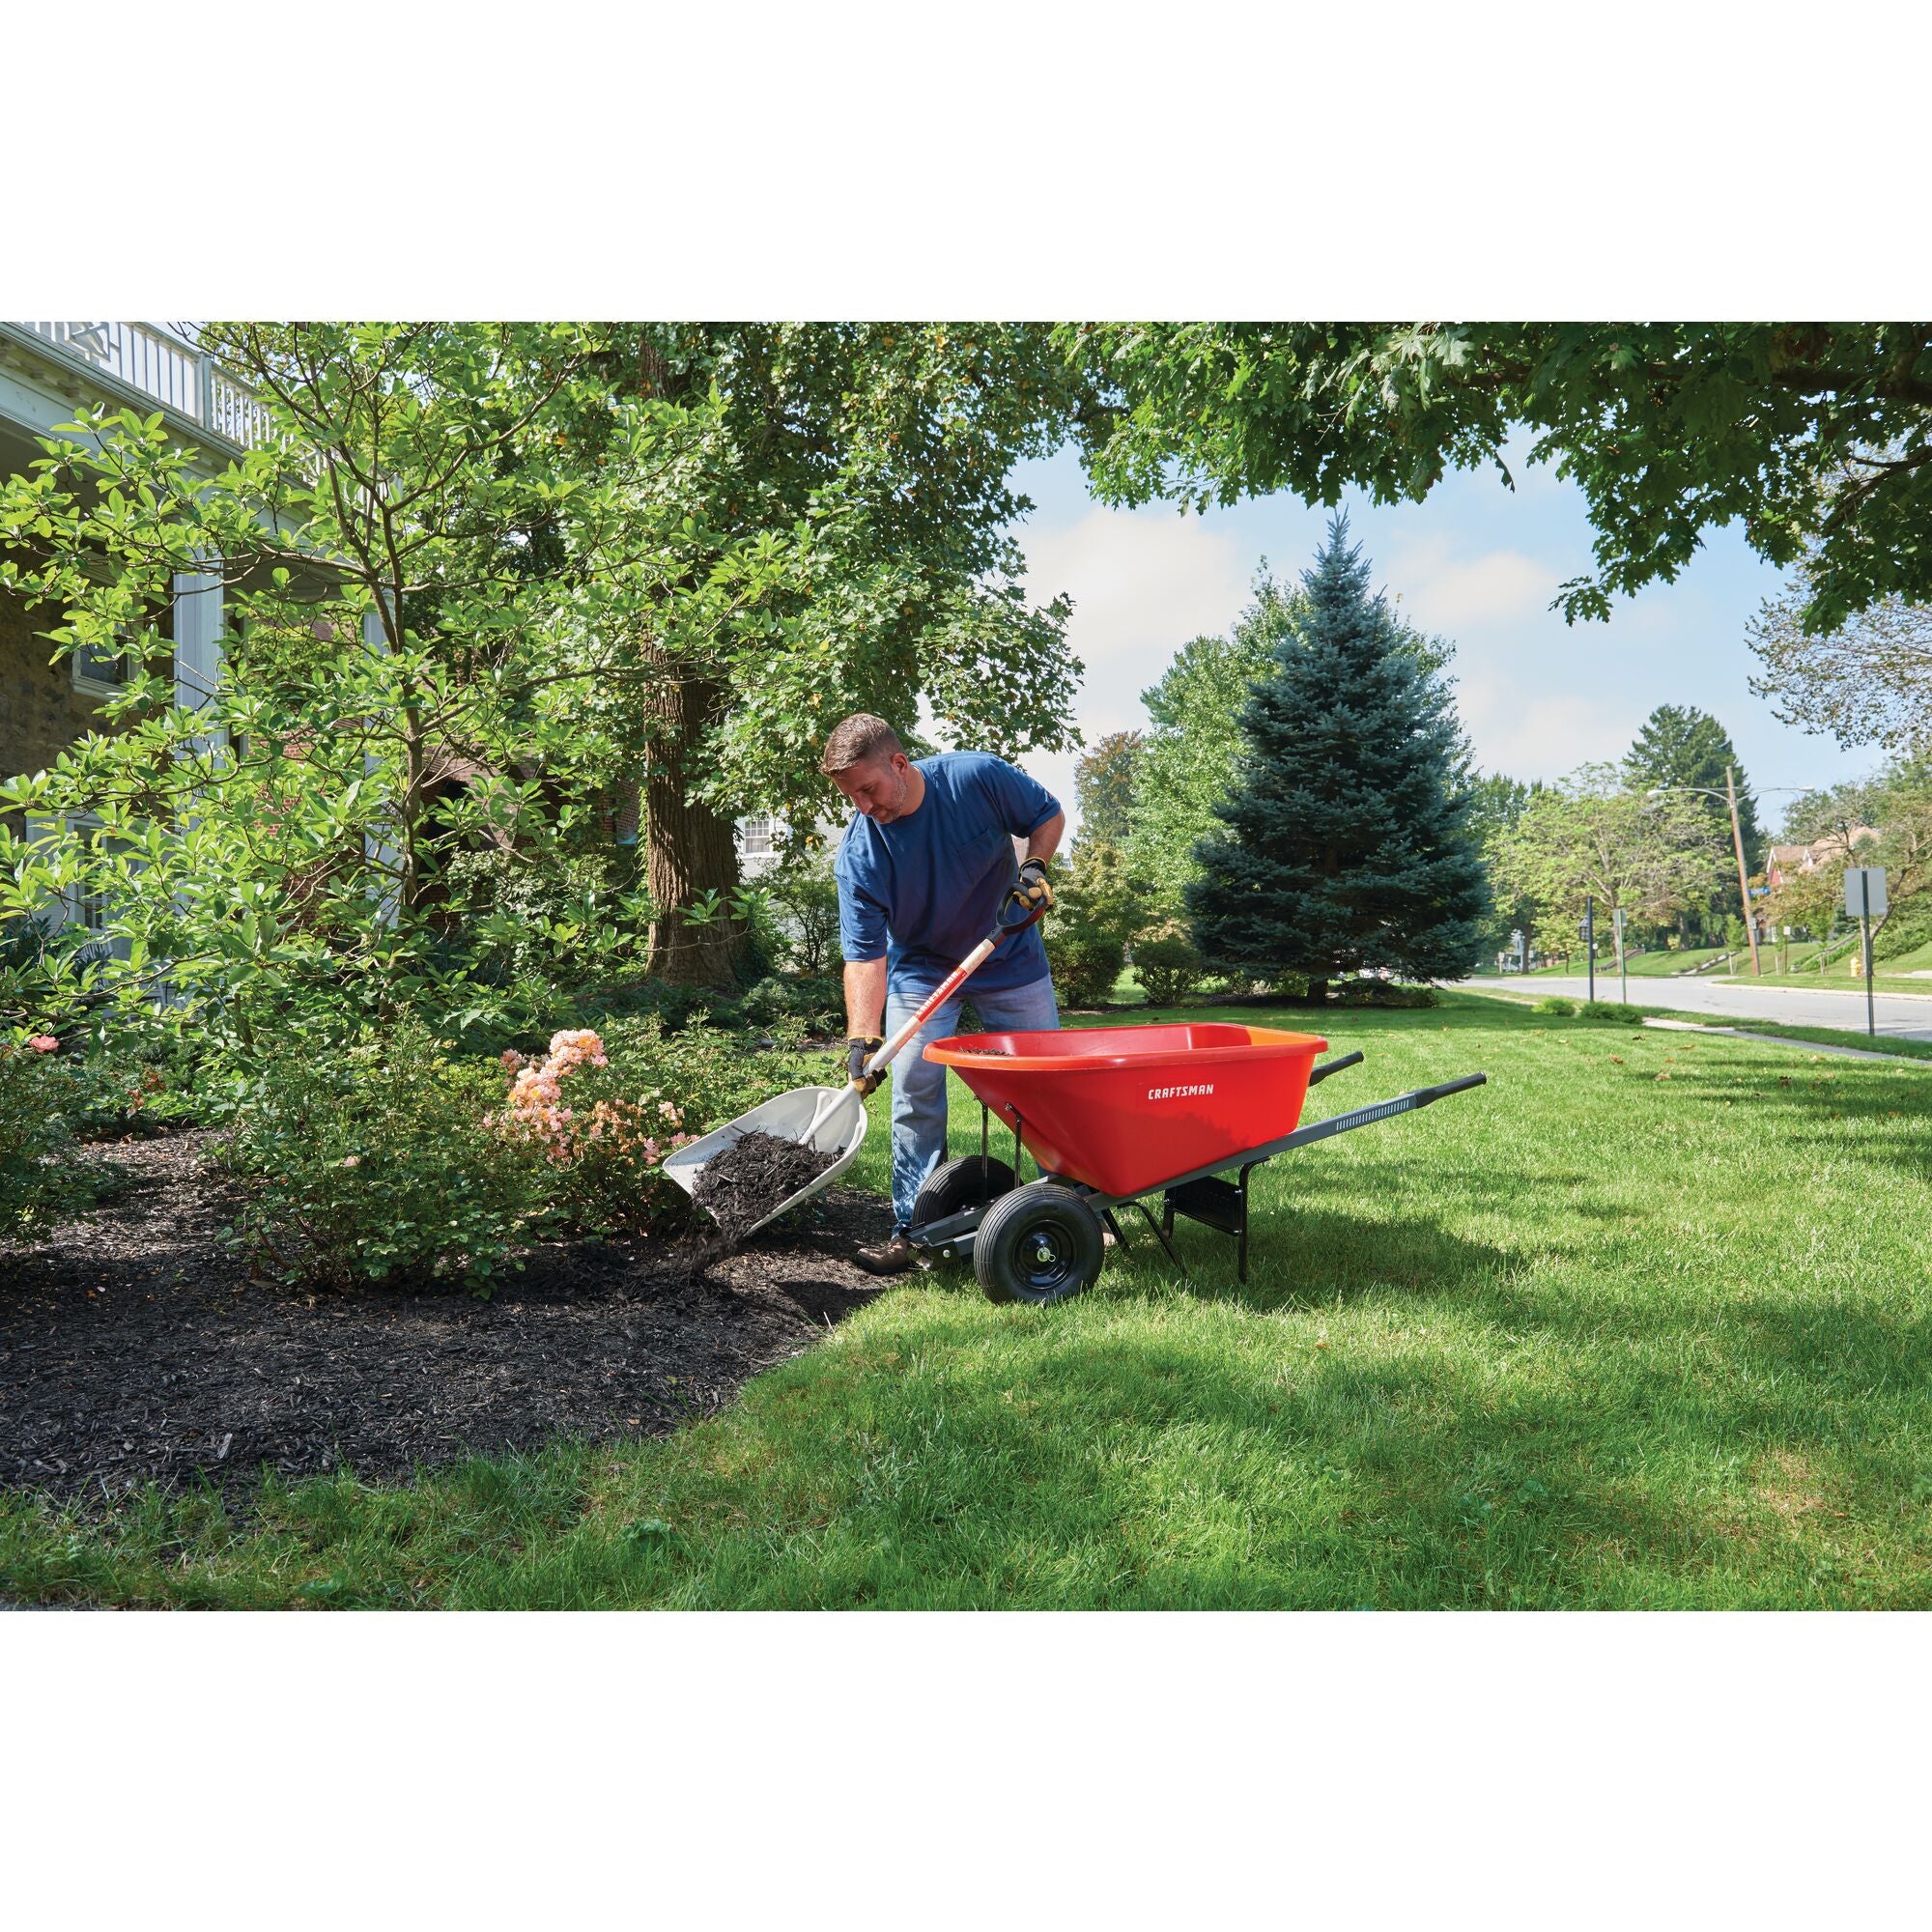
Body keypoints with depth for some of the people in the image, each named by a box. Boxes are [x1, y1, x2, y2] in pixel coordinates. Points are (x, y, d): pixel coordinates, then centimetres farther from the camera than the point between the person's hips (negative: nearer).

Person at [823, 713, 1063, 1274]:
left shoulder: (977, 776, -23)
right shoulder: (857, 853, -22)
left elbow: (1049, 815, -5)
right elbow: (864, 952, -25)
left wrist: (1034, 867, -23)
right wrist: (862, 1039, -35)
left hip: (1010, 956, 0)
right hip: (920, 970, 0)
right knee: (914, 1099, -5)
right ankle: (913, 1229, 4)